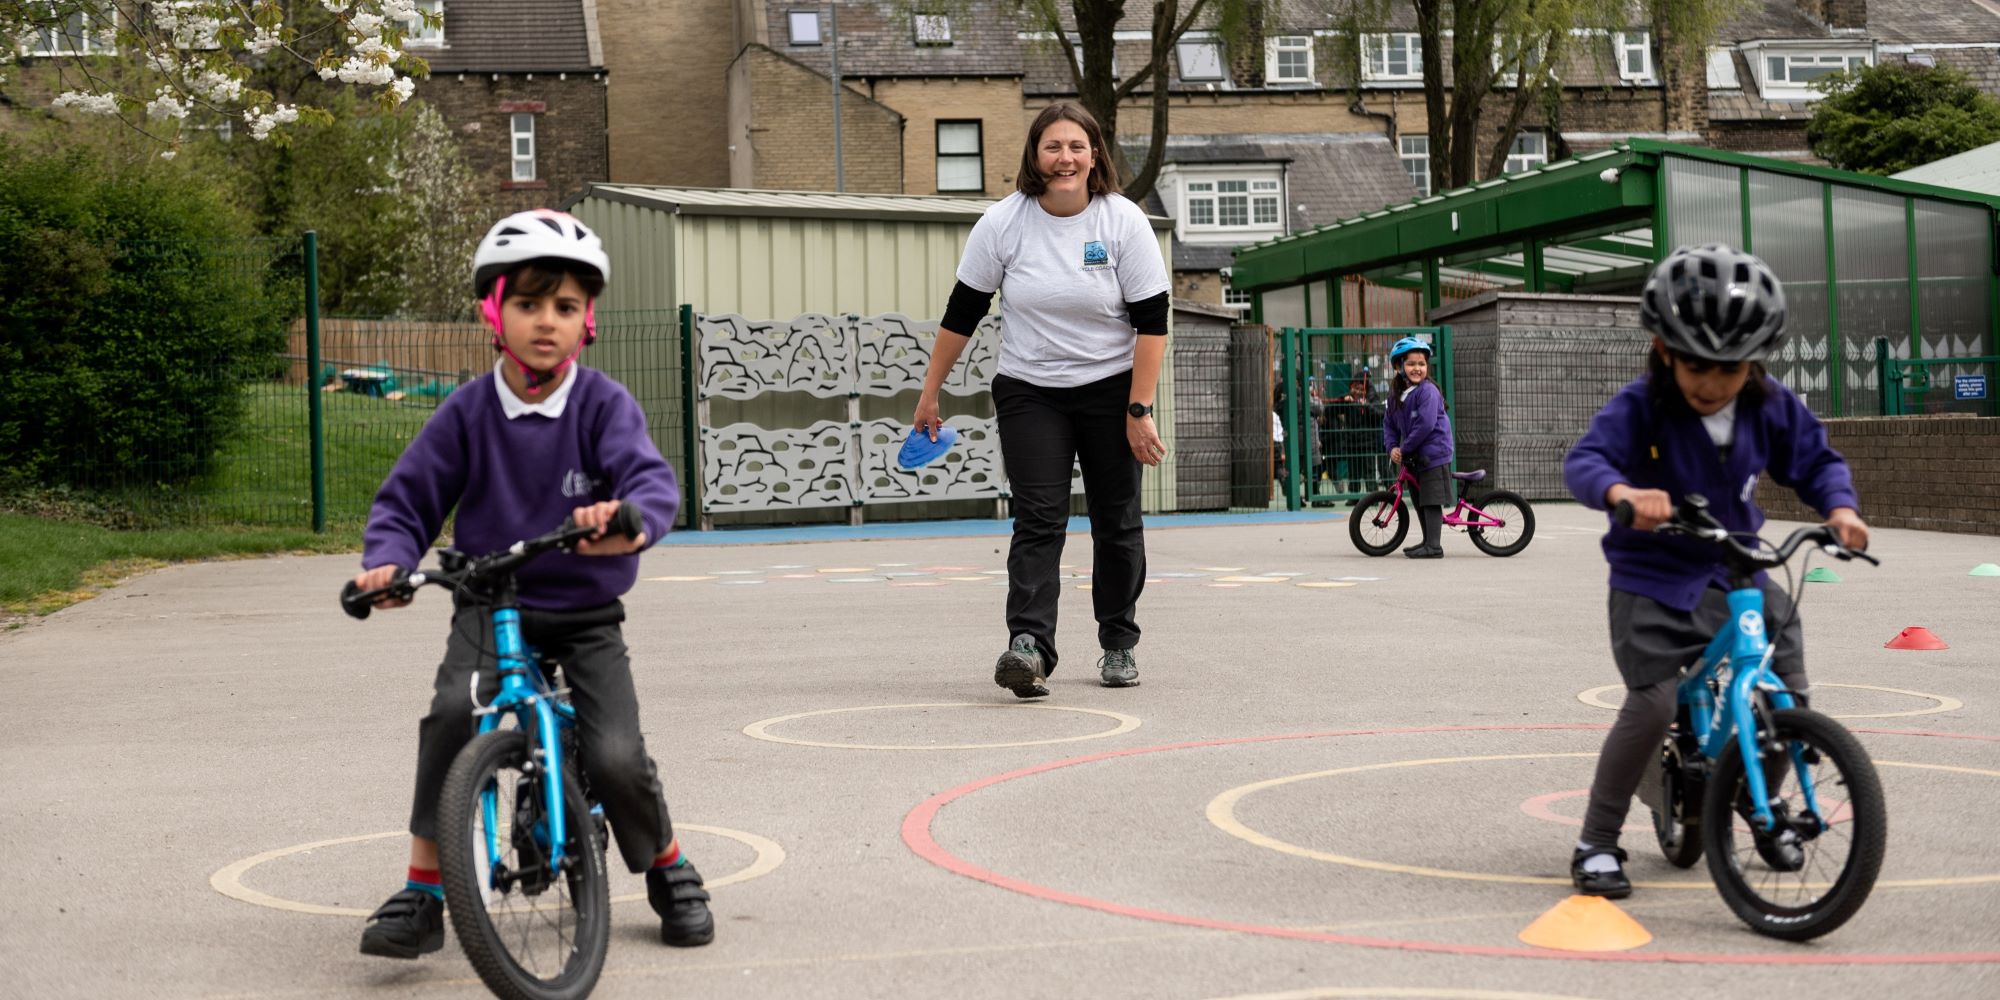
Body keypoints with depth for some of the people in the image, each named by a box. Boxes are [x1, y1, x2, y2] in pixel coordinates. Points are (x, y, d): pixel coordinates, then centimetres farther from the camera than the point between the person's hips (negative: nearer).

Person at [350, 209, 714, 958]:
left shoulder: (604, 405, -8)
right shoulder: (468, 412, -4)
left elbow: (653, 478, -25)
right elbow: (407, 500, 1)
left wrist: (629, 519, -48)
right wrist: (387, 561, -20)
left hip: (585, 614, -1)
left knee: (616, 757, -16)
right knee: (453, 711, -29)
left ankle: (670, 870, 16)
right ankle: (422, 892, -17)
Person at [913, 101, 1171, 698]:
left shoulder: (1123, 221, -9)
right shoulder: (1004, 222, -7)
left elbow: (1152, 321, -8)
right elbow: (962, 312, 2)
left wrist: (1139, 411, -13)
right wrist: (930, 394, 4)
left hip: (1111, 389, 0)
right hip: (1028, 391, 0)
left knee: (1117, 522, 5)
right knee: (1038, 519, -13)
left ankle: (1119, 644, 21)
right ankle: (1029, 645, -23)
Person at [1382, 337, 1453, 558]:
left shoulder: (1427, 391, -15)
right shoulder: (1396, 394, 10)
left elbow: (1425, 424, -23)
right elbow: (1389, 423, 15)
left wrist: (1405, 448, -16)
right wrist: (1392, 447, -3)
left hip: (1433, 455, -8)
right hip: (1413, 457, 8)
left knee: (1431, 501, -9)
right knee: (1419, 501, 15)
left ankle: (1433, 546, -8)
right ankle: (1428, 541, 26)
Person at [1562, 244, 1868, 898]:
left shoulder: (1770, 407, -4)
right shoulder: (1640, 408, -18)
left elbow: (1816, 461, 7)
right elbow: (1584, 461, -30)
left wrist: (1839, 506, -14)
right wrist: (1623, 492, -52)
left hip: (1735, 571, 5)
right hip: (1653, 579, -4)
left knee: (1788, 693, -3)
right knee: (1653, 704, -18)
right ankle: (1597, 845, -3)